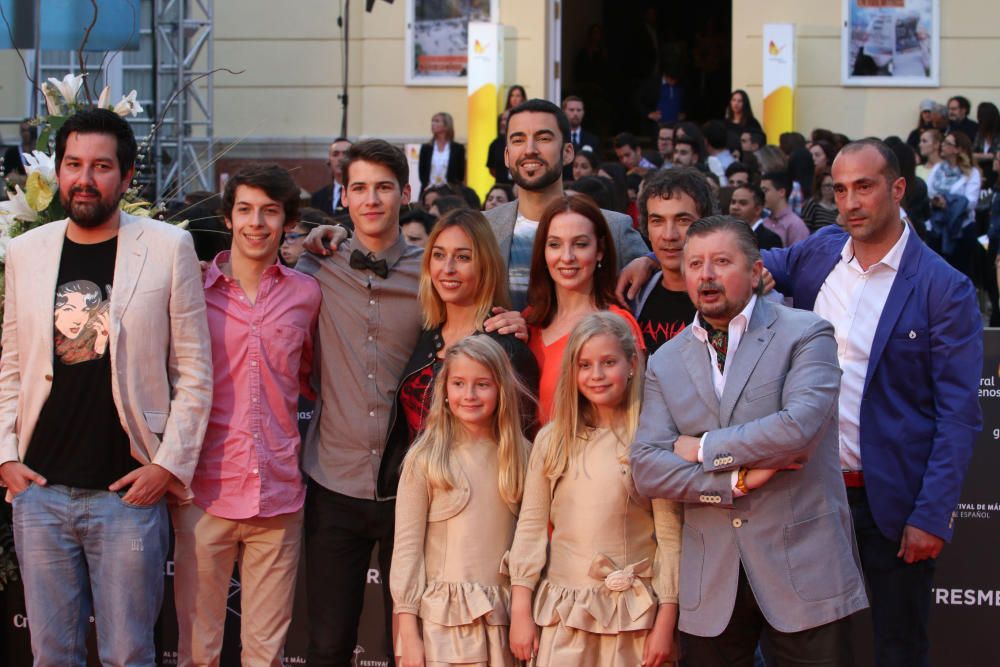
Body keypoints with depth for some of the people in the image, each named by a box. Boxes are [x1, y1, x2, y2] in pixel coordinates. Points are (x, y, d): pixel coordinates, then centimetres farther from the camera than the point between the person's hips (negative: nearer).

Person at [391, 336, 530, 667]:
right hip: (440, 619, -3)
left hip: (502, 617, 3)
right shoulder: (424, 460, -2)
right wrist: (409, 634, -7)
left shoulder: (520, 456, 7)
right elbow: (406, 547, -3)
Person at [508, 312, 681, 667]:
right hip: (561, 612, 2)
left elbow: (670, 537, -4)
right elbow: (530, 528, 7)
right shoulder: (551, 440, 6)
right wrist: (521, 611, 2)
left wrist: (665, 623, -6)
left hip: (631, 614, -2)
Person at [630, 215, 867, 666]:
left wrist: (704, 449, -8)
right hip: (711, 581, 4)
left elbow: (801, 425, -18)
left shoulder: (805, 335, -1)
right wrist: (735, 480, -11)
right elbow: (646, 468, 1)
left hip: (803, 568, -3)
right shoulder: (666, 363, 10)